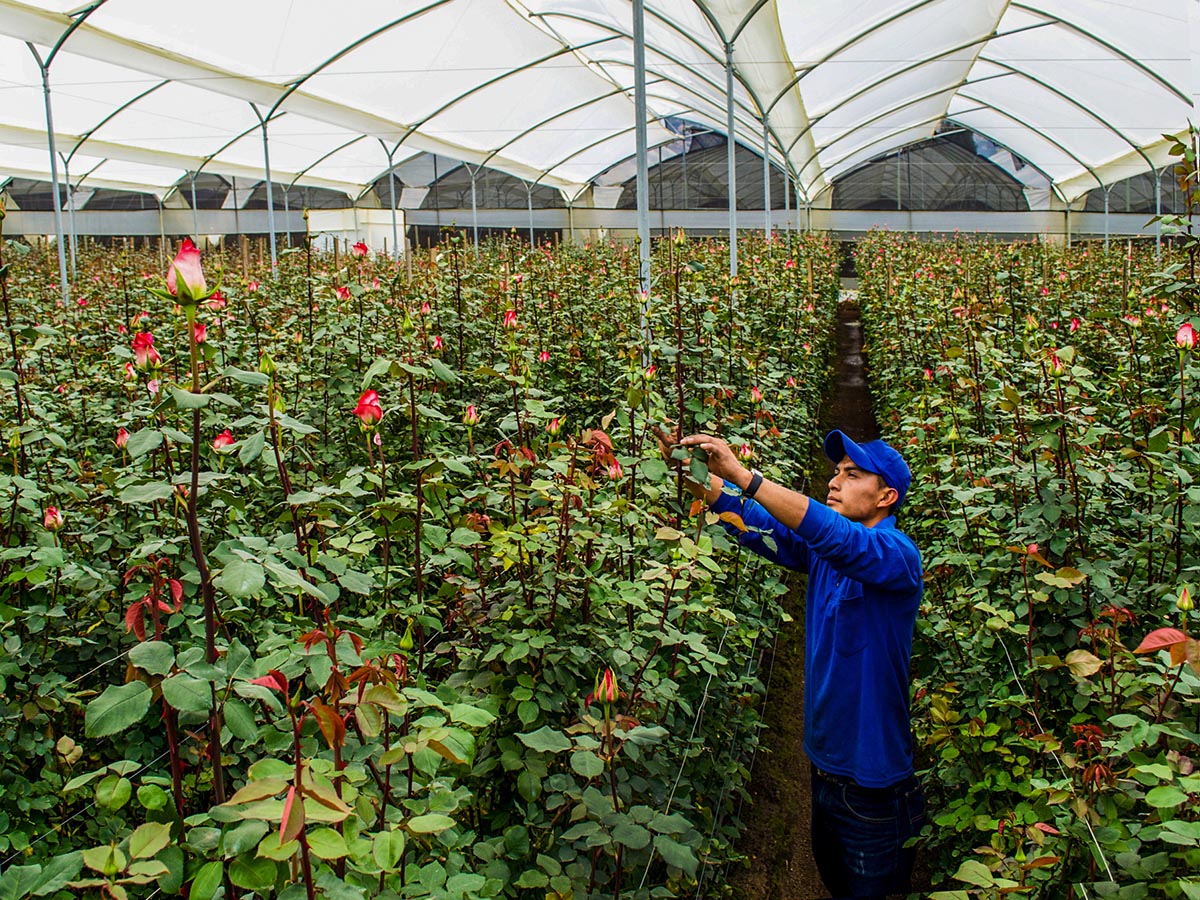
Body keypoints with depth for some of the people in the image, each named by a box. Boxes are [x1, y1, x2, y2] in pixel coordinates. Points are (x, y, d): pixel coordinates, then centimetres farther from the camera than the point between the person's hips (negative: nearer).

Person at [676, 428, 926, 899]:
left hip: (873, 783, -7)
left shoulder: (896, 553, -19)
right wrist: (699, 478, -25)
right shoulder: (821, 552, 2)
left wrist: (742, 475, -43)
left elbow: (836, 536, -37)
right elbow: (759, 526, -8)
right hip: (825, 763, 7)